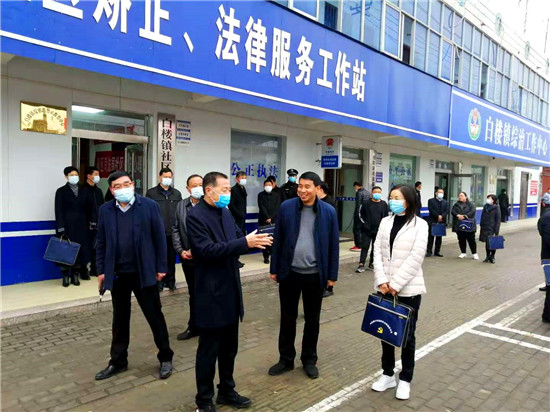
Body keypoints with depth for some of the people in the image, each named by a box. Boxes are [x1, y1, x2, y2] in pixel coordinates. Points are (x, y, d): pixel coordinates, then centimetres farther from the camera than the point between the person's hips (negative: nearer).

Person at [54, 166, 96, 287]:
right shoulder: (61, 191, 2)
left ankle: (75, 275, 15)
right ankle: (65, 277, 10)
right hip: (67, 226, -3)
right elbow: (59, 211, -4)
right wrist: (60, 229, -11)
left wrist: (92, 222, 1)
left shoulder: (84, 191, 11)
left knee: (80, 250, 4)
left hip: (81, 226, 3)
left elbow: (90, 208, 11)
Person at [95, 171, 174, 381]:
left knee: (155, 316, 7)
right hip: (117, 274, 3)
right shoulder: (105, 210, 3)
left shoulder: (149, 205, -6)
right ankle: (118, 361, 32)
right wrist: (101, 270, 5)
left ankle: (165, 358, 23)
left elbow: (160, 238, -5)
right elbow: (101, 242, 8)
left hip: (144, 272, -3)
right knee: (119, 319, 16)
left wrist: (161, 267, -6)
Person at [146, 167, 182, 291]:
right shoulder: (151, 193, 3)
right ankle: (159, 281, 16)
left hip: (172, 232, 3)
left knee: (171, 258, 8)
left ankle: (170, 281, 20)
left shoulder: (177, 193, 12)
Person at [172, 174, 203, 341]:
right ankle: (193, 327, 34)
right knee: (193, 294, 19)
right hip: (188, 259, 5)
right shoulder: (181, 205, 5)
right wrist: (180, 251, -3)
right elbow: (175, 230, 7)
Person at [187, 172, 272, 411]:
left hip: (231, 291, 8)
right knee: (209, 350, 8)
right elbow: (206, 250, -25)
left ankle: (226, 391, 37)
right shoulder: (196, 215, -15)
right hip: (211, 294, -8)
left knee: (229, 347, 19)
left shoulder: (225, 212, 9)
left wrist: (254, 241, -11)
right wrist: (244, 243, -28)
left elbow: (237, 240, 10)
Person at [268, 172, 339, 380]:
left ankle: (309, 360, 31)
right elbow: (278, 240, 1)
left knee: (312, 320, 13)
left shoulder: (329, 211, -4)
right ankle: (286, 359, 30)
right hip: (289, 273, 1)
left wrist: (332, 275, 0)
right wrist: (274, 268, 1)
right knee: (287, 318, 13)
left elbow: (333, 245, 0)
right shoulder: (286, 207, -3)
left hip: (315, 275, 0)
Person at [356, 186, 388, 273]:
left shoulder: (384, 204, 4)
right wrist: (364, 223, -4)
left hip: (378, 230, 2)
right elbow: (361, 215, 5)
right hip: (367, 230, -2)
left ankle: (371, 263, 23)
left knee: (376, 248, 10)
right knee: (364, 247, -5)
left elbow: (386, 217, 9)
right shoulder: (366, 203, -1)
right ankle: (361, 265, -6)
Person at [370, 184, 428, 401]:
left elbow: (416, 257, -14)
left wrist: (396, 283, -16)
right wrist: (382, 280, -10)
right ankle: (387, 374, 31)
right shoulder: (385, 222, 6)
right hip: (385, 287, 4)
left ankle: (405, 379, 26)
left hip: (408, 288, -4)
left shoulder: (420, 224, -6)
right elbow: (377, 251, 1)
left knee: (407, 335, 9)